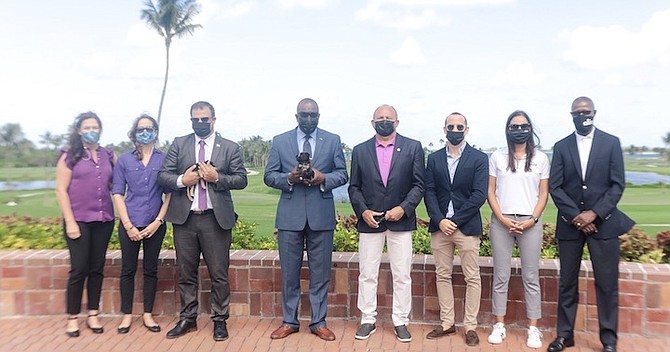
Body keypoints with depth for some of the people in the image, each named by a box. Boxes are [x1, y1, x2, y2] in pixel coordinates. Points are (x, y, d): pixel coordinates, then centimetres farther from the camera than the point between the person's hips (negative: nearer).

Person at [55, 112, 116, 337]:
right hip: (79, 220, -3)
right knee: (79, 269, -1)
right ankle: (72, 318, 13)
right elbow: (61, 190, -4)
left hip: (104, 220, 3)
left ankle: (93, 315, 20)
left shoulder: (109, 156, 8)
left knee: (97, 268, 9)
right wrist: (70, 221, -10)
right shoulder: (70, 156, 0)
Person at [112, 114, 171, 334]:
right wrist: (128, 225, -8)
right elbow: (117, 193, 0)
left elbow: (170, 193, 0)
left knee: (151, 269, 8)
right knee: (128, 270, 6)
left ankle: (148, 314, 19)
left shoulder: (164, 159, 2)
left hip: (155, 224, 0)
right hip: (130, 224, 0)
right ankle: (127, 315, 18)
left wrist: (158, 221, -8)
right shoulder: (124, 160, 3)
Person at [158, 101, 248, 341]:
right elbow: (163, 175, 5)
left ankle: (220, 320, 17)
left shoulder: (230, 147, 4)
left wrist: (217, 178, -13)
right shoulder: (179, 144, 9)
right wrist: (181, 180, -15)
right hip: (184, 218, 2)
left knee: (219, 274, 4)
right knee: (186, 273, 12)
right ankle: (187, 319, 25)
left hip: (216, 219, -2)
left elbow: (241, 179, 2)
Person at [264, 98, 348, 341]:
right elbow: (269, 176, 3)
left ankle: (318, 322, 19)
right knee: (289, 272, 8)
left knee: (320, 273, 7)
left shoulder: (333, 140, 6)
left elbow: (343, 174, 4)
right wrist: (289, 178, -16)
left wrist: (323, 178, -15)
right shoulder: (280, 141, 6)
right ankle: (289, 321, 22)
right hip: (290, 215, 0)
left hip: (321, 215, 0)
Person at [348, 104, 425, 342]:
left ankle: (400, 322, 19)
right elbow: (354, 187, 6)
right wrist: (363, 211, -9)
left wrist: (403, 208, -14)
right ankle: (368, 320, 20)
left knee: (402, 276, 6)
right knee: (367, 274, 7)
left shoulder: (413, 148, 2)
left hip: (401, 221, -1)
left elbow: (418, 184, -1)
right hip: (369, 221, 1)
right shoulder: (360, 151, 6)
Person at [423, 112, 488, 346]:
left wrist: (455, 221, -13)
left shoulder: (479, 158, 0)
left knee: (472, 278, 3)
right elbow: (429, 192, 3)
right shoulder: (434, 159, 9)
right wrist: (439, 220, -11)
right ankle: (447, 323, 20)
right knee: (442, 276, 9)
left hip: (467, 226, -3)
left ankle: (470, 326, 13)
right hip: (440, 225, 3)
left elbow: (479, 195, -8)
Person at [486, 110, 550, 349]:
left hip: (530, 223, 0)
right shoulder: (497, 157, 5)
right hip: (501, 222, 0)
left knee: (531, 277, 4)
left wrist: (532, 219, -8)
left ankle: (533, 328, 12)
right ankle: (499, 325, 13)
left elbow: (544, 194, 5)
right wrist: (502, 218, -8)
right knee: (500, 276, 4)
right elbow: (491, 192, 4)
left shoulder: (541, 158, 6)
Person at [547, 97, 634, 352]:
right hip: (570, 223, 1)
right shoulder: (561, 147, 6)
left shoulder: (611, 143, 3)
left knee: (607, 283, 2)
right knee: (567, 282, 8)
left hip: (602, 222, -1)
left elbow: (617, 185, -2)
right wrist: (576, 216, -10)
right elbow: (555, 187, 0)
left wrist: (594, 213, -13)